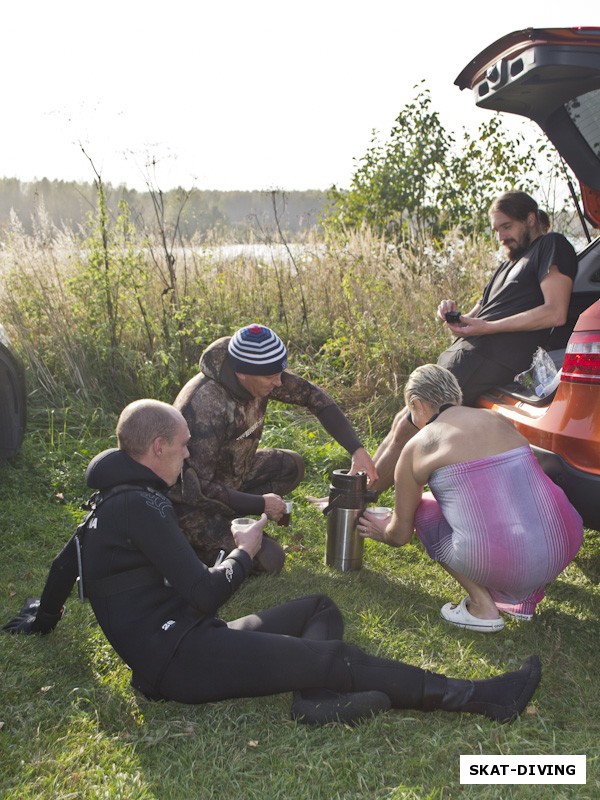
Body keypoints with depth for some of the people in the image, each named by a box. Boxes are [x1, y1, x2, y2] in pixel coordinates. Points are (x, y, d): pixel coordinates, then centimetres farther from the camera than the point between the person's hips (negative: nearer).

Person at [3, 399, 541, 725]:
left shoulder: (110, 502, 14)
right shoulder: (142, 506, -18)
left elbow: (64, 564, 28)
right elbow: (206, 593, -21)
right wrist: (244, 551, -1)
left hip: (181, 641, 10)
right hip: (180, 660, -10)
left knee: (320, 608, 11)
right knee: (336, 656, -14)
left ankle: (318, 697, -18)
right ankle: (477, 699, -9)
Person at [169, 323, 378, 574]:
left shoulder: (261, 374, -13)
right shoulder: (206, 407, -35)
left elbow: (312, 396, -1)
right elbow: (198, 487, -31)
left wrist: (357, 449, -7)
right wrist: (260, 504, -20)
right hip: (190, 499, -8)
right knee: (269, 559, -17)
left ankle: (225, 518, 4)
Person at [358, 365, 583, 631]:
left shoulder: (416, 448, 4)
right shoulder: (498, 420, 18)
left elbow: (400, 535, 14)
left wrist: (381, 532, 40)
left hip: (500, 566, -5)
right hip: (566, 546, 5)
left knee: (423, 509, 17)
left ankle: (482, 607, 10)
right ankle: (525, 598, 23)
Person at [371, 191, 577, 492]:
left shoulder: (552, 246, 1)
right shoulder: (512, 261, 28)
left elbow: (556, 313, -14)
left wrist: (487, 327, -15)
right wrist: (455, 316, -1)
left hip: (491, 359, -10)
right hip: (467, 351, 10)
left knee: (406, 430, -10)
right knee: (401, 422, 9)